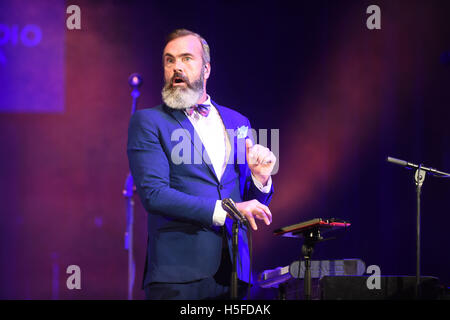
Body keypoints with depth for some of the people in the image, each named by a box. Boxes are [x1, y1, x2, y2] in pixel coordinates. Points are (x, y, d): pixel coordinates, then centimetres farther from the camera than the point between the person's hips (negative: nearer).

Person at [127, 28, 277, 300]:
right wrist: (223, 210, -17)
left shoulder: (238, 122, 16)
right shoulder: (148, 122, 2)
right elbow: (153, 194, -11)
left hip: (233, 271, 4)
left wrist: (260, 178, -2)